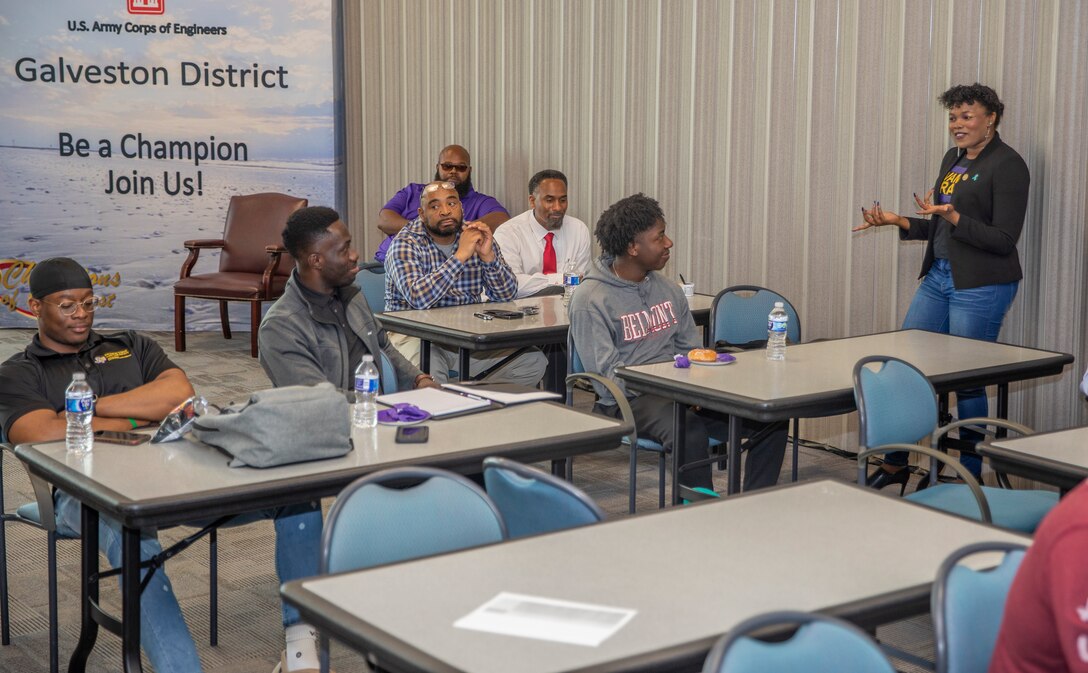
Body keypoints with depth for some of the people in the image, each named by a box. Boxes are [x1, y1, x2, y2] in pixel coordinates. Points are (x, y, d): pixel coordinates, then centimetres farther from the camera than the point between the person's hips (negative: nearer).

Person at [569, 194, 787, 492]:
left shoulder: (669, 290, 16)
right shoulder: (591, 299, -6)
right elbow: (607, 375, -11)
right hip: (628, 400, -7)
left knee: (770, 419, -13)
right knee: (689, 431, -39)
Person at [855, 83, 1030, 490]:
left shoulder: (1007, 165, -11)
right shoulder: (953, 158, 13)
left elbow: (1004, 239, -16)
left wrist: (953, 217, -26)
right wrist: (896, 221, 6)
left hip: (982, 286, -8)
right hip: (939, 277, 8)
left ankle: (971, 475, 13)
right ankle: (894, 464, 19)